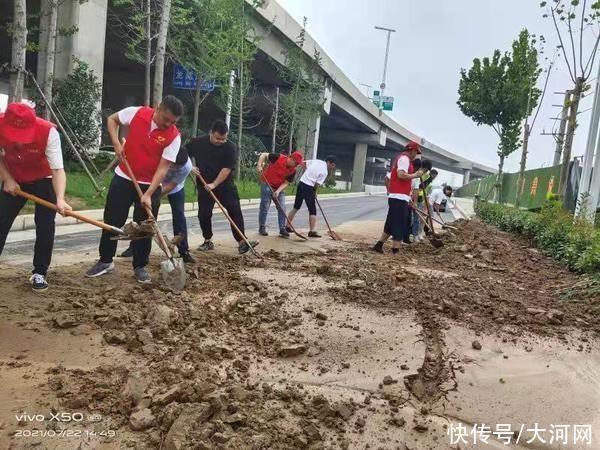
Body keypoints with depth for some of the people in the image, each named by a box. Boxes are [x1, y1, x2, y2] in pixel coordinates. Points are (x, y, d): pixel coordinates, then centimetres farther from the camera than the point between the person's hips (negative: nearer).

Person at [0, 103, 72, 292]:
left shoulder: (48, 132, -35)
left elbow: (58, 169, -38)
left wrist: (60, 199, -52)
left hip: (44, 180, -2)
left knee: (45, 226, -9)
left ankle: (39, 272, 6)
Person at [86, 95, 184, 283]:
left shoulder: (174, 137, -15)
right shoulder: (136, 113, -11)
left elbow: (163, 168, -17)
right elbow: (112, 120, 7)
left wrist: (148, 194, -23)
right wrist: (116, 143, -9)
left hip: (150, 185, -1)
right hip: (123, 178, 2)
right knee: (111, 221, 8)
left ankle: (140, 267, 18)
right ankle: (105, 261, 23)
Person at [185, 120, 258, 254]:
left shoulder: (230, 148, -11)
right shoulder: (198, 143, -5)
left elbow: (227, 169, -18)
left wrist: (214, 184, -25)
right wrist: (190, 167, -10)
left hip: (225, 186, -1)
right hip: (205, 186, 2)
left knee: (235, 212, -8)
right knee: (204, 214, 3)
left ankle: (241, 242, -8)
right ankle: (208, 241, 19)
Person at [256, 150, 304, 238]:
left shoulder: (293, 170, -11)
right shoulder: (278, 158, -22)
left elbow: (286, 183, -9)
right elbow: (264, 155, -11)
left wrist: (278, 191, -24)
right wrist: (259, 164, -26)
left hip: (280, 188, 4)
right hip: (267, 184, -4)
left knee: (282, 207, -2)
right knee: (265, 206, -1)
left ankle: (282, 229, 5)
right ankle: (262, 227, 10)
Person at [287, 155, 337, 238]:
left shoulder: (316, 161, 9)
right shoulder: (325, 172, -10)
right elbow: (317, 184, -12)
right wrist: (314, 193, 6)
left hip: (301, 183, 8)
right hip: (308, 188, -8)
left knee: (296, 207, 17)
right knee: (312, 210, 0)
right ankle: (312, 231, -3)